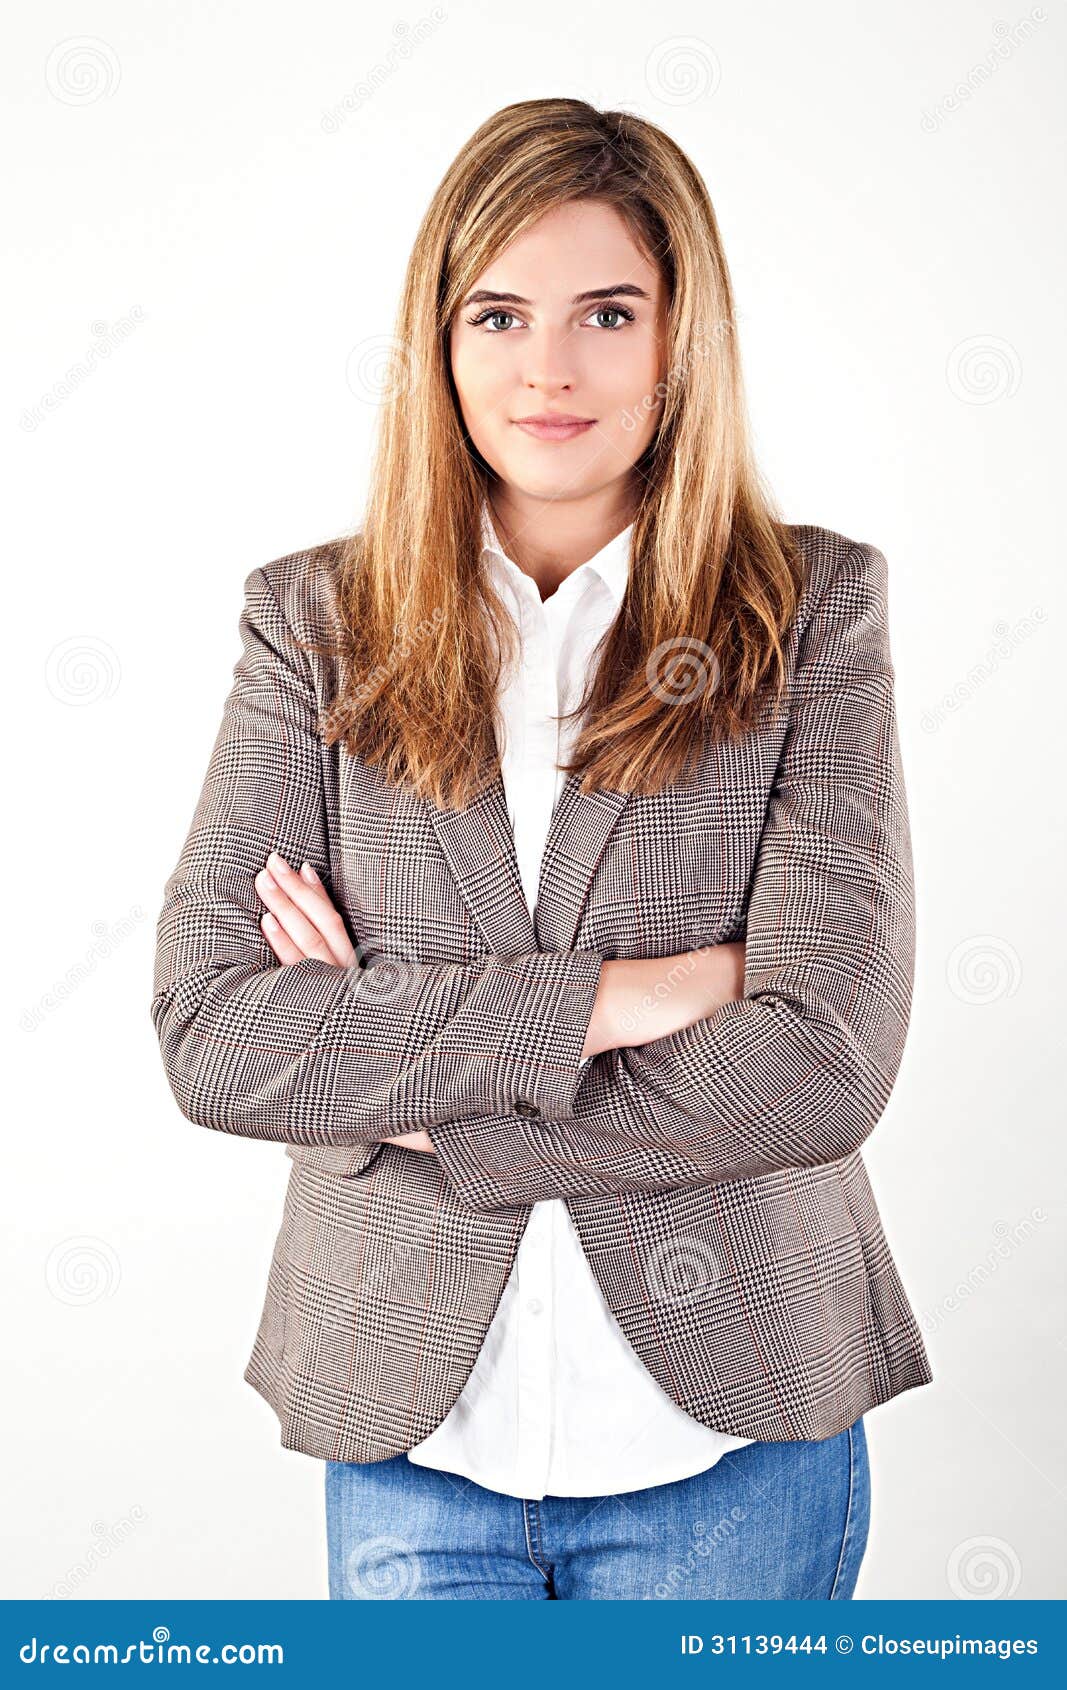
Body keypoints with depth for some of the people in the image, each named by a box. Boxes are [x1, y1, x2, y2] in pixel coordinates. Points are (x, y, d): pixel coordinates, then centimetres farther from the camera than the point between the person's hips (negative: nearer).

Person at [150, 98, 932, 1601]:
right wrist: (601, 998, -18)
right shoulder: (314, 620, 0)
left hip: (730, 1433, 0)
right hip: (412, 1436, 1)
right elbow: (206, 1030, -10)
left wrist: (391, 1092, -12)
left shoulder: (815, 608, -5)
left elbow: (822, 1064, -14)